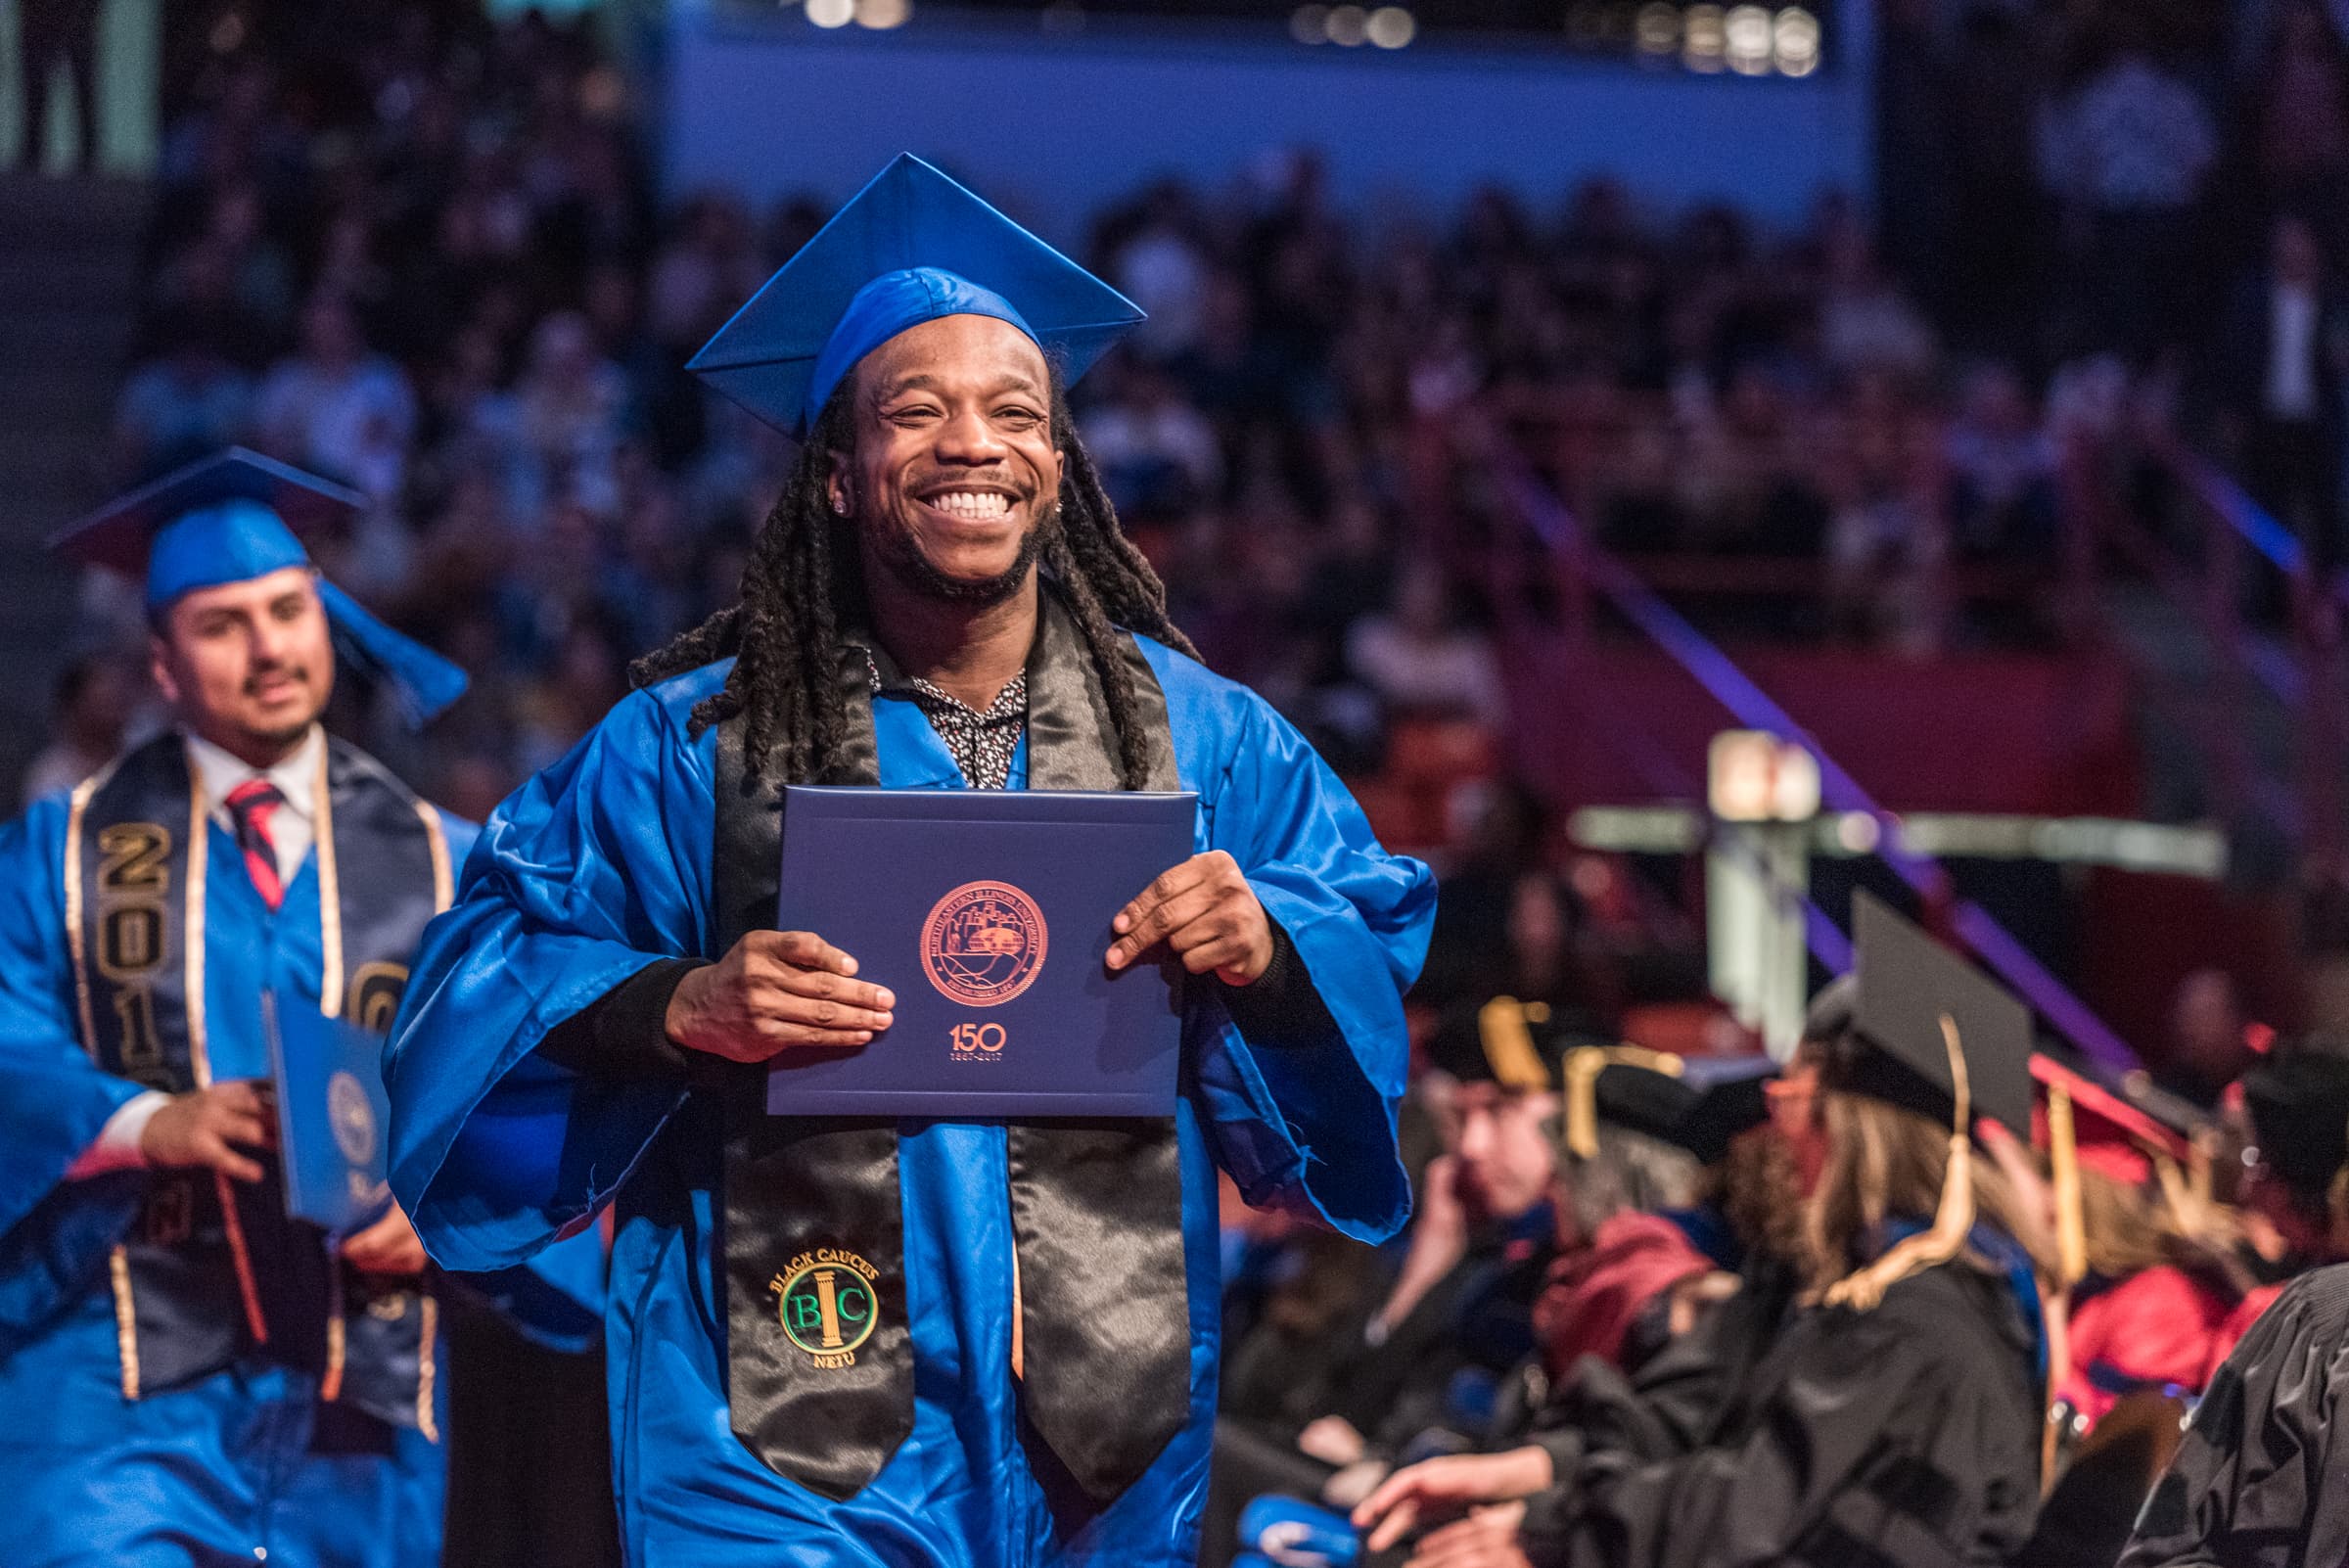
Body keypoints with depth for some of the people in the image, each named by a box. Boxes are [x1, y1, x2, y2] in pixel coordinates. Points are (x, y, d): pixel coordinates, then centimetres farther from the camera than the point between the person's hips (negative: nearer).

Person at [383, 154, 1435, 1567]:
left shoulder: (1202, 736, 6)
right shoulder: (695, 746, 0)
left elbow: (1382, 953, 7)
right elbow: (494, 969, 0)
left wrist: (1265, 945, -16)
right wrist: (681, 1007, -19)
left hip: (1105, 1431, 3)